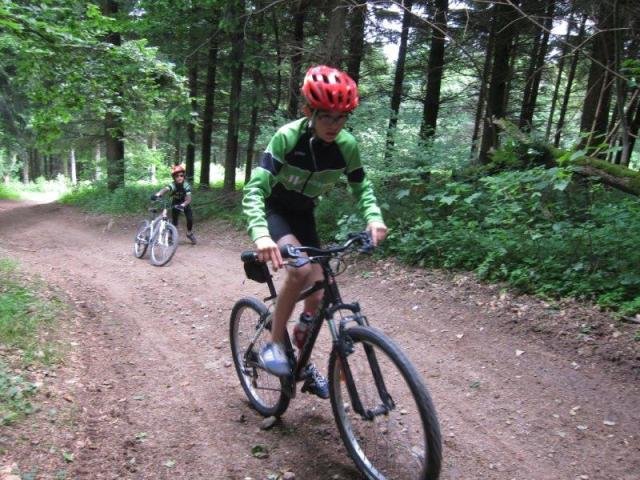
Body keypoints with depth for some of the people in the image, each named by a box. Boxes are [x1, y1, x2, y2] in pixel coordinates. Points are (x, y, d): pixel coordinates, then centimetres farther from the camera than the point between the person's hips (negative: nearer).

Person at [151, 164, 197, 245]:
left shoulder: (186, 185, -30)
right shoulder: (173, 185, -31)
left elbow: (188, 199, -38)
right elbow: (165, 189, -52)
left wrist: (182, 205, -58)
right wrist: (157, 194, -73)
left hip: (185, 204, 0)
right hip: (175, 203, 0)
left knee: (190, 219, -14)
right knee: (174, 221, -8)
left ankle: (189, 233, 13)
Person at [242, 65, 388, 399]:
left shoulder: (346, 145, -16)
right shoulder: (287, 137, -28)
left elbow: (361, 186, -1)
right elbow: (254, 189, -34)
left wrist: (374, 217, -22)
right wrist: (260, 234, -52)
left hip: (304, 216, 4)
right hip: (275, 211, -4)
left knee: (317, 297, -2)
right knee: (301, 269, -33)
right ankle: (274, 344, -11)